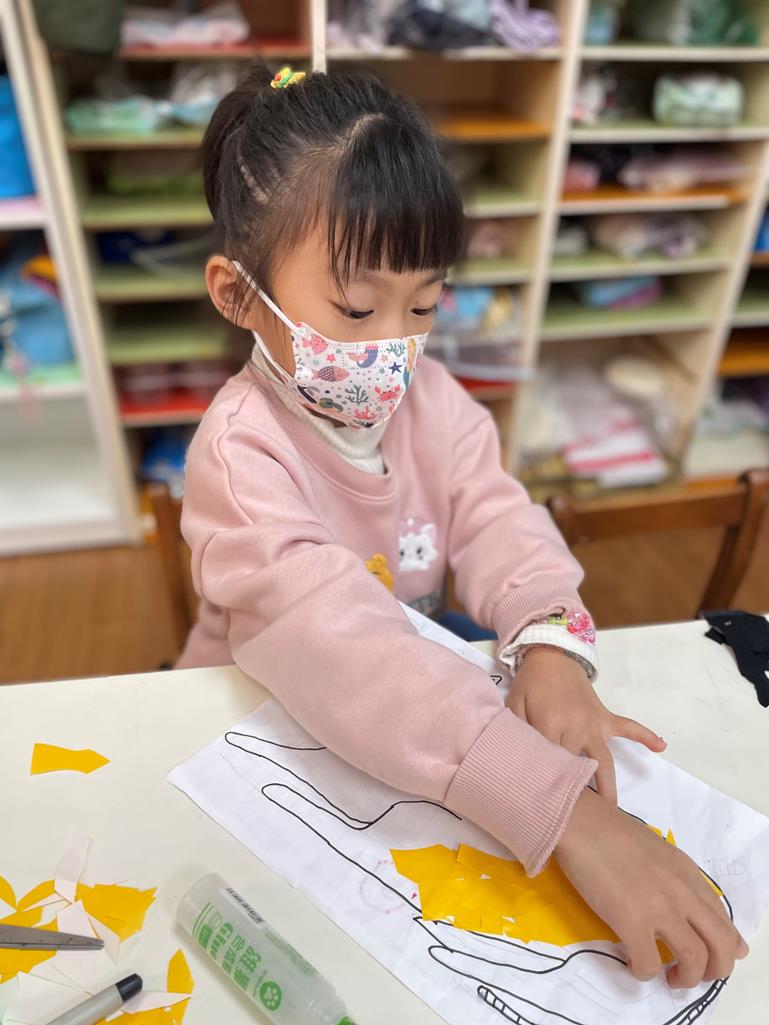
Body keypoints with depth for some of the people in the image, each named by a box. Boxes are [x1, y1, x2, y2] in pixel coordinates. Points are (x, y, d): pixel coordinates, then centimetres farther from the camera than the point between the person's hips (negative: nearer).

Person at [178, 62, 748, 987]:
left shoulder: (430, 400, -7)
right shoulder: (240, 456, -29)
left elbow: (496, 520, -11)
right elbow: (336, 646, -40)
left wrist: (550, 644, -33)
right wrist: (563, 810, -46)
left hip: (418, 715, 5)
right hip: (259, 730, -4)